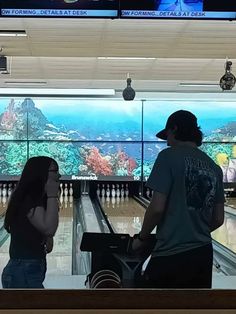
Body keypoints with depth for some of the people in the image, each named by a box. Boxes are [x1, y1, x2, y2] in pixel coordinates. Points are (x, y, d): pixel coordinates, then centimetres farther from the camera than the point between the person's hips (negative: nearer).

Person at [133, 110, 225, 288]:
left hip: (172, 256, -6)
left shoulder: (169, 157, -9)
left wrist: (142, 238, 0)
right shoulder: (214, 168, 11)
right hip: (203, 254, 7)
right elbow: (218, 219, 12)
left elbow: (157, 208, -14)